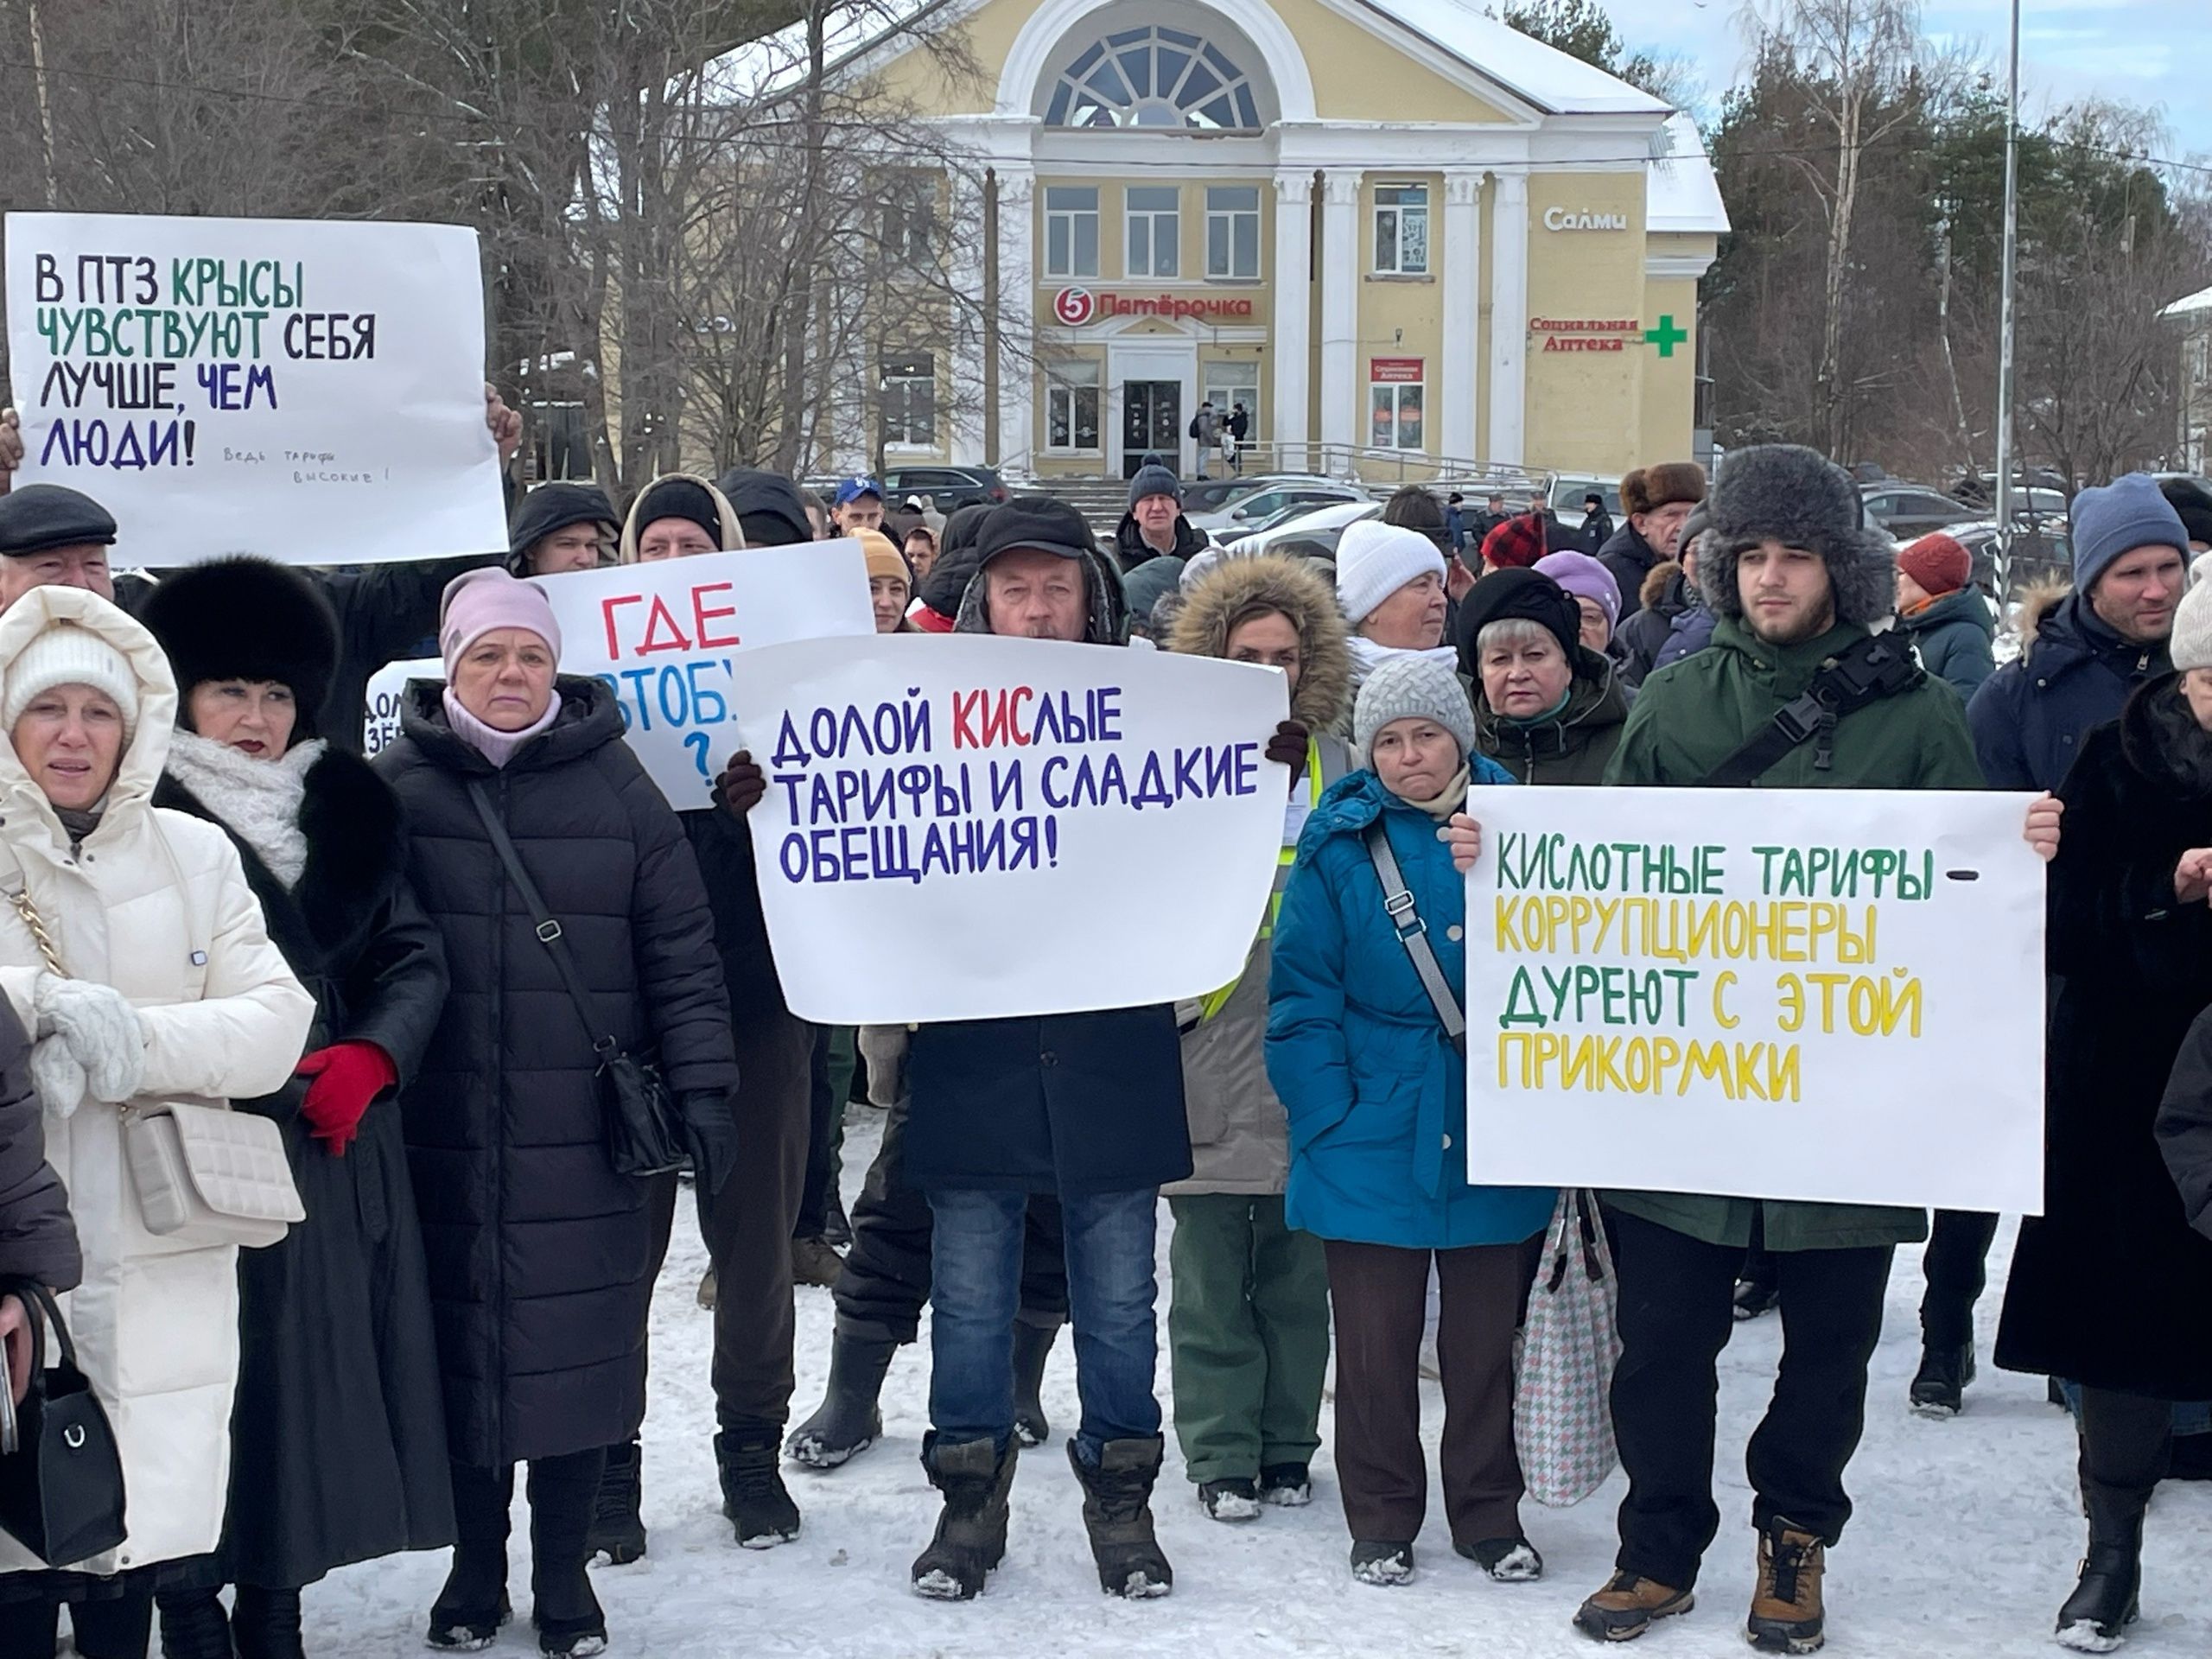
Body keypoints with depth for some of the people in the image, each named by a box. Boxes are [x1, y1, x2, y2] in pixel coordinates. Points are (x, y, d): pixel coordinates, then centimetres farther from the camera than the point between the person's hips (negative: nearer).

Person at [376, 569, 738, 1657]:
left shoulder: (616, 785, 3)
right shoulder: (397, 786, 4)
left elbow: (681, 953, 3)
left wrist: (700, 1086, -3)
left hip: (587, 1135, 0)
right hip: (446, 1134, 0)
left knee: (581, 1343, 5)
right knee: (461, 1339, 7)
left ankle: (564, 1568, 21)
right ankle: (475, 1562, 24)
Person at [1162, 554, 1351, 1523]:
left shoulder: (1338, 768, 6)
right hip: (1208, 1053, -2)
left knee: (1299, 1270, 11)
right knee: (1211, 1271, 4)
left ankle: (1287, 1446, 23)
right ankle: (1221, 1455, 15)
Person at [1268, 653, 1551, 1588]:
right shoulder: (1338, 846, -2)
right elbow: (1303, 994, -3)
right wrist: (1329, 1114, -11)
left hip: (1495, 1142, 1)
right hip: (1373, 1144, -1)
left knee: (1489, 1337, 12)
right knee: (1374, 1341, 8)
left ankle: (1489, 1515, 26)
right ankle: (1381, 1522, 22)